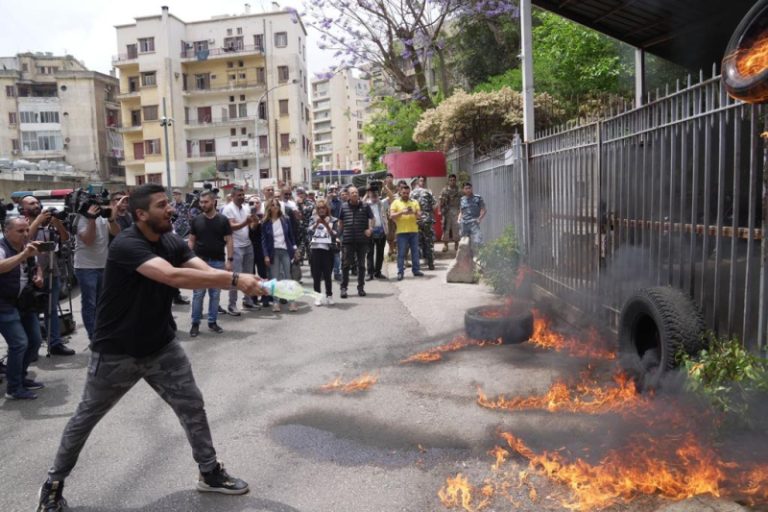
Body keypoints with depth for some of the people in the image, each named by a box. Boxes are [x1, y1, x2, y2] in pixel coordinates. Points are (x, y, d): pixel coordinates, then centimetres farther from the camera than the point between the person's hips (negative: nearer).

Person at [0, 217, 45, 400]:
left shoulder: (27, 248, 6)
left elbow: (36, 267, 24)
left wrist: (39, 276, 2)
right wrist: (23, 255, -49)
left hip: (25, 303, 8)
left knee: (35, 340, 12)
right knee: (19, 343, -15)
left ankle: (21, 377, 28)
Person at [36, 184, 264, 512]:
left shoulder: (173, 243, -4)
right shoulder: (127, 245, -27)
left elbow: (206, 272, -17)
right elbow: (174, 277, -42)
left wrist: (242, 281, -37)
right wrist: (234, 279, -44)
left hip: (160, 346, 6)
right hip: (115, 352, -6)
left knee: (192, 405, 5)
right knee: (86, 418, 13)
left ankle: (210, 472, 22)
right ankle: (54, 481, 36)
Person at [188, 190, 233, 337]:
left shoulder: (223, 220, -1)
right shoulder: (196, 220, 3)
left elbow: (228, 241, 0)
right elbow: (191, 241, 6)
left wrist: (229, 260, -7)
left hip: (218, 262, 0)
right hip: (200, 261, 0)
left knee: (215, 294, 8)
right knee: (198, 294, 2)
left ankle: (213, 321, 18)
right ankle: (195, 323, 11)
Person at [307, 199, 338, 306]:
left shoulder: (333, 220, 6)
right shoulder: (313, 219, 9)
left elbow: (335, 235, -3)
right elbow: (309, 231, -4)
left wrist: (326, 225, -13)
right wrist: (316, 224, -18)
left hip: (328, 249, -1)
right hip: (315, 249, 1)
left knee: (327, 275, 0)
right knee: (316, 275, 2)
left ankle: (329, 296, 10)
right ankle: (317, 296, 9)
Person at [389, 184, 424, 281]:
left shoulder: (414, 202, 11)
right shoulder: (396, 202, 2)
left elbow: (419, 215, 6)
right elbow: (391, 216, -7)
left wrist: (414, 212, -16)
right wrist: (401, 212, -20)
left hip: (414, 231, 3)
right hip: (401, 231, -3)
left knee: (415, 251, 9)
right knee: (401, 253, -2)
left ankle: (416, 270, 19)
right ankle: (400, 272, 3)